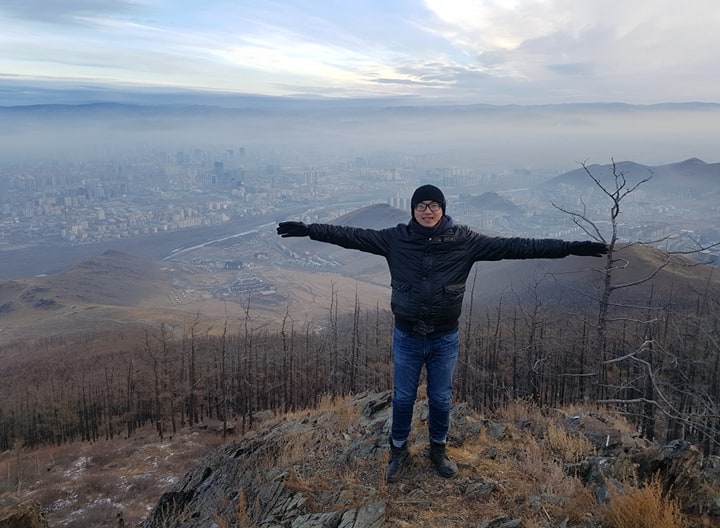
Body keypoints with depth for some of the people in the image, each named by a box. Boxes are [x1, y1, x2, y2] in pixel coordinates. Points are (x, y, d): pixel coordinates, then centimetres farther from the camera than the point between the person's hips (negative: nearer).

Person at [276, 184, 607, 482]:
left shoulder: (463, 240, -9)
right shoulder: (396, 238, -8)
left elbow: (512, 246, -10)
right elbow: (354, 236, -6)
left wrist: (568, 248, -13)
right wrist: (309, 230, -10)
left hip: (445, 339, 0)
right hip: (406, 337, 0)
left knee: (441, 399, 18)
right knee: (403, 398, 16)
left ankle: (438, 449, 43)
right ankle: (399, 451, 39)